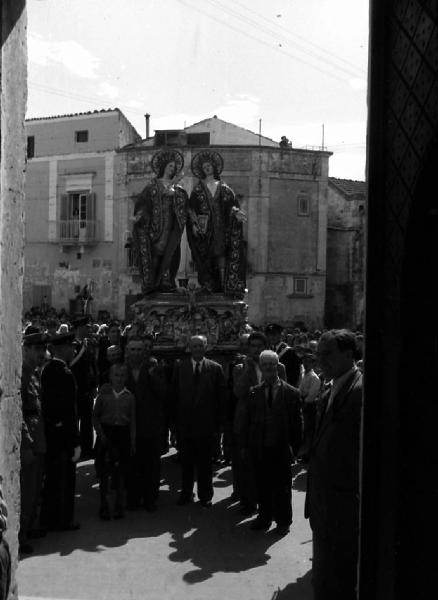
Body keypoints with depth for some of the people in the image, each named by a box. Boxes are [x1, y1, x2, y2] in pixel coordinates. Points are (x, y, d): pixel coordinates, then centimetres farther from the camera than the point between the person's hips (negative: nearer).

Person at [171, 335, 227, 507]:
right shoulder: (180, 366, 3)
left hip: (206, 424, -1)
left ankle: (205, 496, 18)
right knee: (186, 462, 9)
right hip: (185, 422, 1)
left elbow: (222, 396, 2)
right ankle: (186, 493, 22)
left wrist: (218, 421, -1)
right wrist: (176, 418, 0)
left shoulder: (215, 368, 1)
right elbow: (174, 393, 5)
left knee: (205, 462, 6)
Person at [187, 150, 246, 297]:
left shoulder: (223, 188, 13)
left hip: (221, 227, 1)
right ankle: (209, 287, -1)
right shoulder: (198, 189, 10)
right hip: (204, 228, -1)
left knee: (222, 254, -7)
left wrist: (236, 212, -13)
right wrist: (194, 223, -9)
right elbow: (192, 209, 4)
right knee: (207, 257, -4)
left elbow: (232, 205, 8)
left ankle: (225, 287, -9)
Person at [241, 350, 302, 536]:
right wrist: (245, 445, 2)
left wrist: (295, 448, -7)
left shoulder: (291, 393, -2)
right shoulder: (254, 392, 5)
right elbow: (247, 421, 7)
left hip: (281, 449, -2)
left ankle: (283, 521, 22)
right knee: (262, 487, 10)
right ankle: (264, 518, 26)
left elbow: (297, 423, -1)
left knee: (282, 487, 7)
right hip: (260, 449, 2)